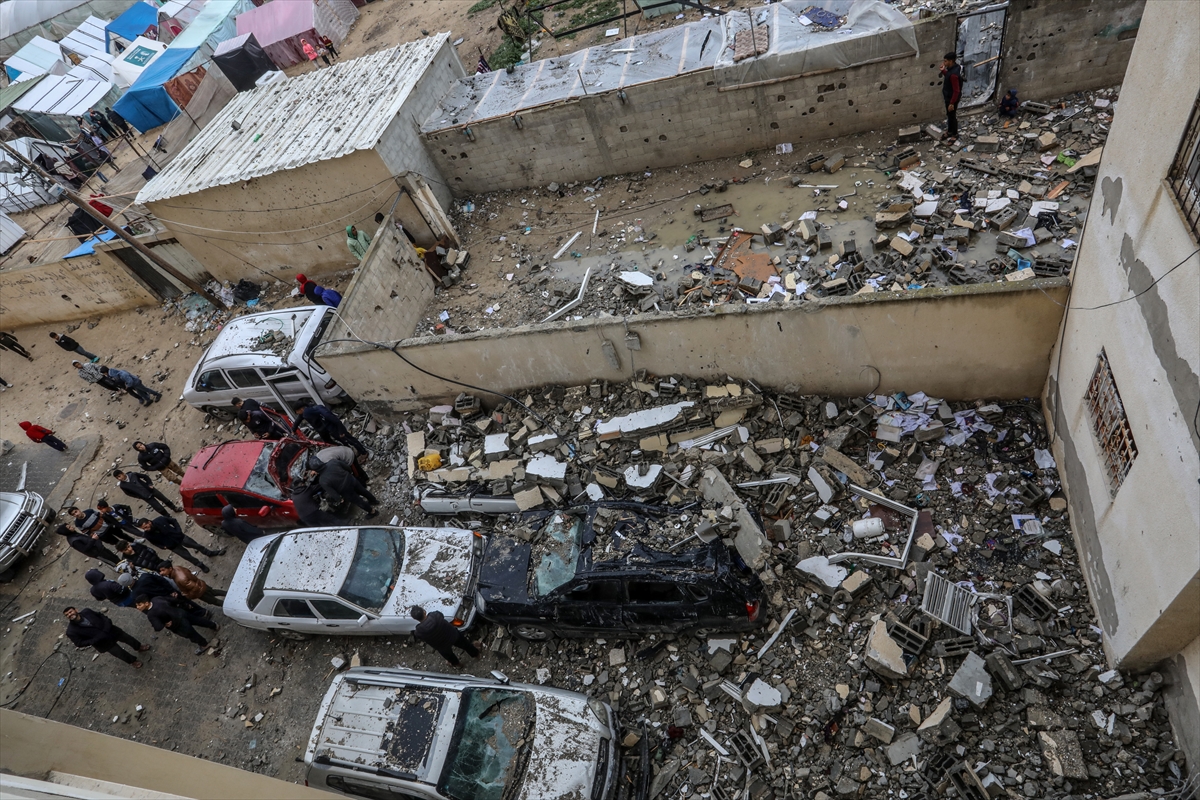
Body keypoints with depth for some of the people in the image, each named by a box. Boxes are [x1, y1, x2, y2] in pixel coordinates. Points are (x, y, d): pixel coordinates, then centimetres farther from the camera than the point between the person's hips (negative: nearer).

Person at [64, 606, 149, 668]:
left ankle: (139, 647, 54)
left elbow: (101, 616, 1)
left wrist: (108, 625, -14)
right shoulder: (71, 631, -24)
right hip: (104, 642, -3)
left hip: (111, 630, 3)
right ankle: (132, 661, 42)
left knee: (128, 638, 22)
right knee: (120, 653, 11)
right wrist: (96, 639, -26)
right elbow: (79, 643, -18)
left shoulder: (86, 611, -15)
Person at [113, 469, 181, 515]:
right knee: (160, 509, 0)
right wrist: (140, 497, 0)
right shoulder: (122, 485, -11)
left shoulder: (132, 474, -9)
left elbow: (145, 476, 4)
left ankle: (175, 508, 42)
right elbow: (128, 493, 2)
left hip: (151, 490, 2)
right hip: (146, 497, -2)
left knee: (165, 500, 17)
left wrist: (150, 484, -5)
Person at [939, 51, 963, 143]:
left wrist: (952, 103, -25)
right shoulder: (952, 67, -5)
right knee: (949, 115, 24)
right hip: (948, 97, 9)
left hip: (952, 99, -9)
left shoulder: (954, 74, -33)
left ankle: (955, 135, 27)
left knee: (952, 116, 9)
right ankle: (949, 131, 43)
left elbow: (956, 91, -29)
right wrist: (943, 71, 2)